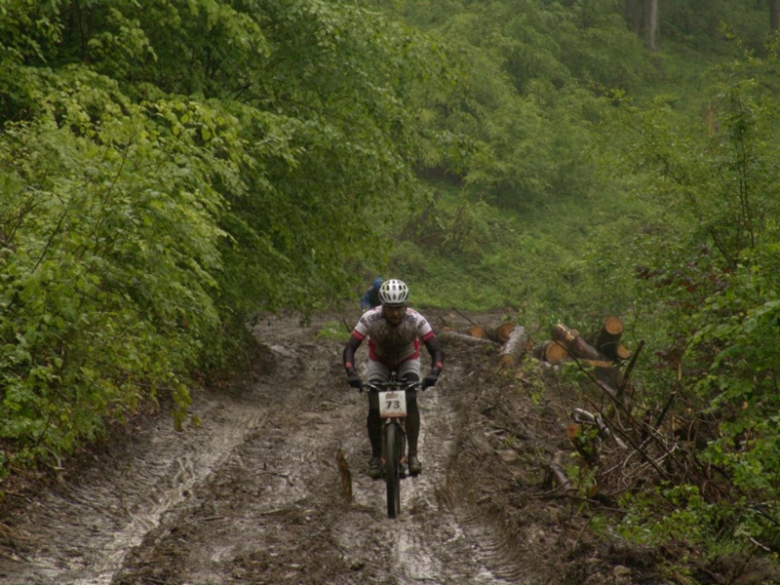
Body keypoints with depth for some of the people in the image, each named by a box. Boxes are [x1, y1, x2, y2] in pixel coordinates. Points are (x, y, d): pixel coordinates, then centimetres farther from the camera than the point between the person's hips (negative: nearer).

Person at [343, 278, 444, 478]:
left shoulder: (415, 320, -33)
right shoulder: (370, 319, -33)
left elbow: (436, 351, -32)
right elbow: (349, 349, -32)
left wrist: (434, 372, -51)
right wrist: (351, 373, -50)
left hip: (407, 361, 0)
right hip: (379, 362, 0)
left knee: (410, 402, -24)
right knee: (374, 408, -16)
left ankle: (413, 455, -17)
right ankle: (376, 456, 1)